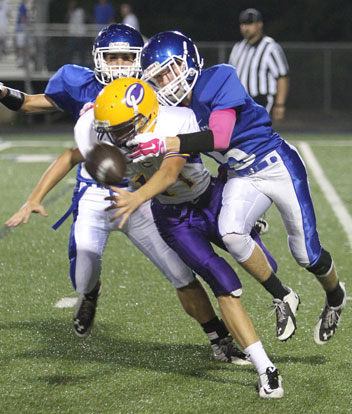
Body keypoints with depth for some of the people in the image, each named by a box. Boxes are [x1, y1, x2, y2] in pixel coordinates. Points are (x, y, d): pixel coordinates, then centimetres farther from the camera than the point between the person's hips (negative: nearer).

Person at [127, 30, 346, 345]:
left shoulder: (218, 81, -25)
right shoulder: (174, 105, -4)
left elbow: (220, 138, -36)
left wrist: (163, 144, -43)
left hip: (278, 166, -6)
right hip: (241, 178, 6)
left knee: (306, 254, 3)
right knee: (230, 233, -23)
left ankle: (335, 297, 38)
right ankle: (283, 298, -1)